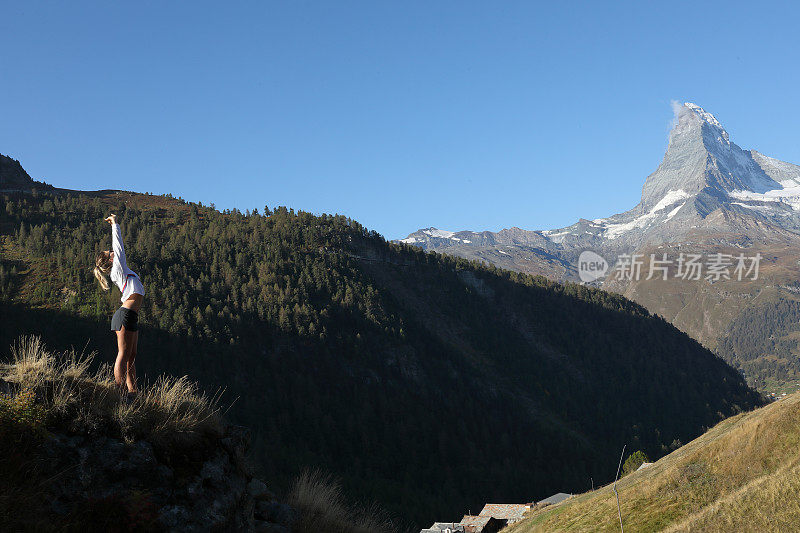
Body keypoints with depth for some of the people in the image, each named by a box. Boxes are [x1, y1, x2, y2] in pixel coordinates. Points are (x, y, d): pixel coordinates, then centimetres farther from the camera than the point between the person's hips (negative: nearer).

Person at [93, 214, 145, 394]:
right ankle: (120, 391, -14)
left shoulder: (120, 270, 22)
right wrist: (115, 224, 8)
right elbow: (118, 246, 0)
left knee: (131, 357, 8)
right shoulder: (118, 269, 0)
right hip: (125, 315, -10)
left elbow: (118, 247, 32)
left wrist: (114, 224, 37)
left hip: (131, 317, 10)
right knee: (123, 355, -12)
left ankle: (133, 390, 9)